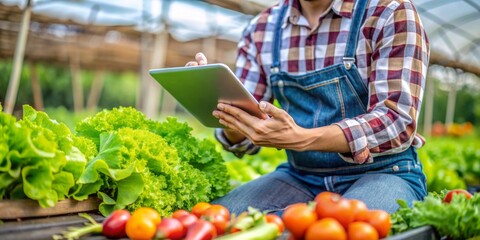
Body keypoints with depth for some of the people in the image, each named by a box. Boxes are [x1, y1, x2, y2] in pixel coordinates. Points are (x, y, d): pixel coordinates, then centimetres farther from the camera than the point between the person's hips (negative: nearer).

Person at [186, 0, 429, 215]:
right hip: (300, 177, 3)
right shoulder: (261, 29, 4)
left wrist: (300, 139, -33)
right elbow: (244, 140, 5)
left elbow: (398, 121, -18)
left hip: (382, 174, -2)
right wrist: (220, 104, -19)